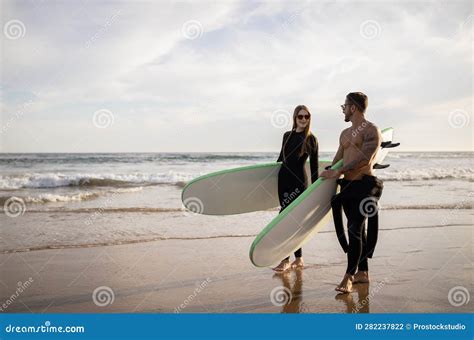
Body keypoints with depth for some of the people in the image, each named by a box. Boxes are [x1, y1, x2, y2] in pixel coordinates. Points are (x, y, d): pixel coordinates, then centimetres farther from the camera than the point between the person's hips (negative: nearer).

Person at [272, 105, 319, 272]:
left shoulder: (311, 139, -3)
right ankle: (298, 259, 18)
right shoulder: (287, 135, 12)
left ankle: (285, 260, -5)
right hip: (283, 178, 6)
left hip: (298, 181, -6)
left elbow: (314, 166, -2)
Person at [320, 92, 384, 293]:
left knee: (355, 229, -13)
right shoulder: (345, 133, 18)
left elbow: (364, 159, -20)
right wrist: (327, 176, 13)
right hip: (347, 185, 8)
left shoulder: (371, 131, -9)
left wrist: (337, 173, -21)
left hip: (363, 184, -8)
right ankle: (362, 273, 21)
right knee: (357, 230, 12)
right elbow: (338, 159, 22)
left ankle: (348, 277, -12)